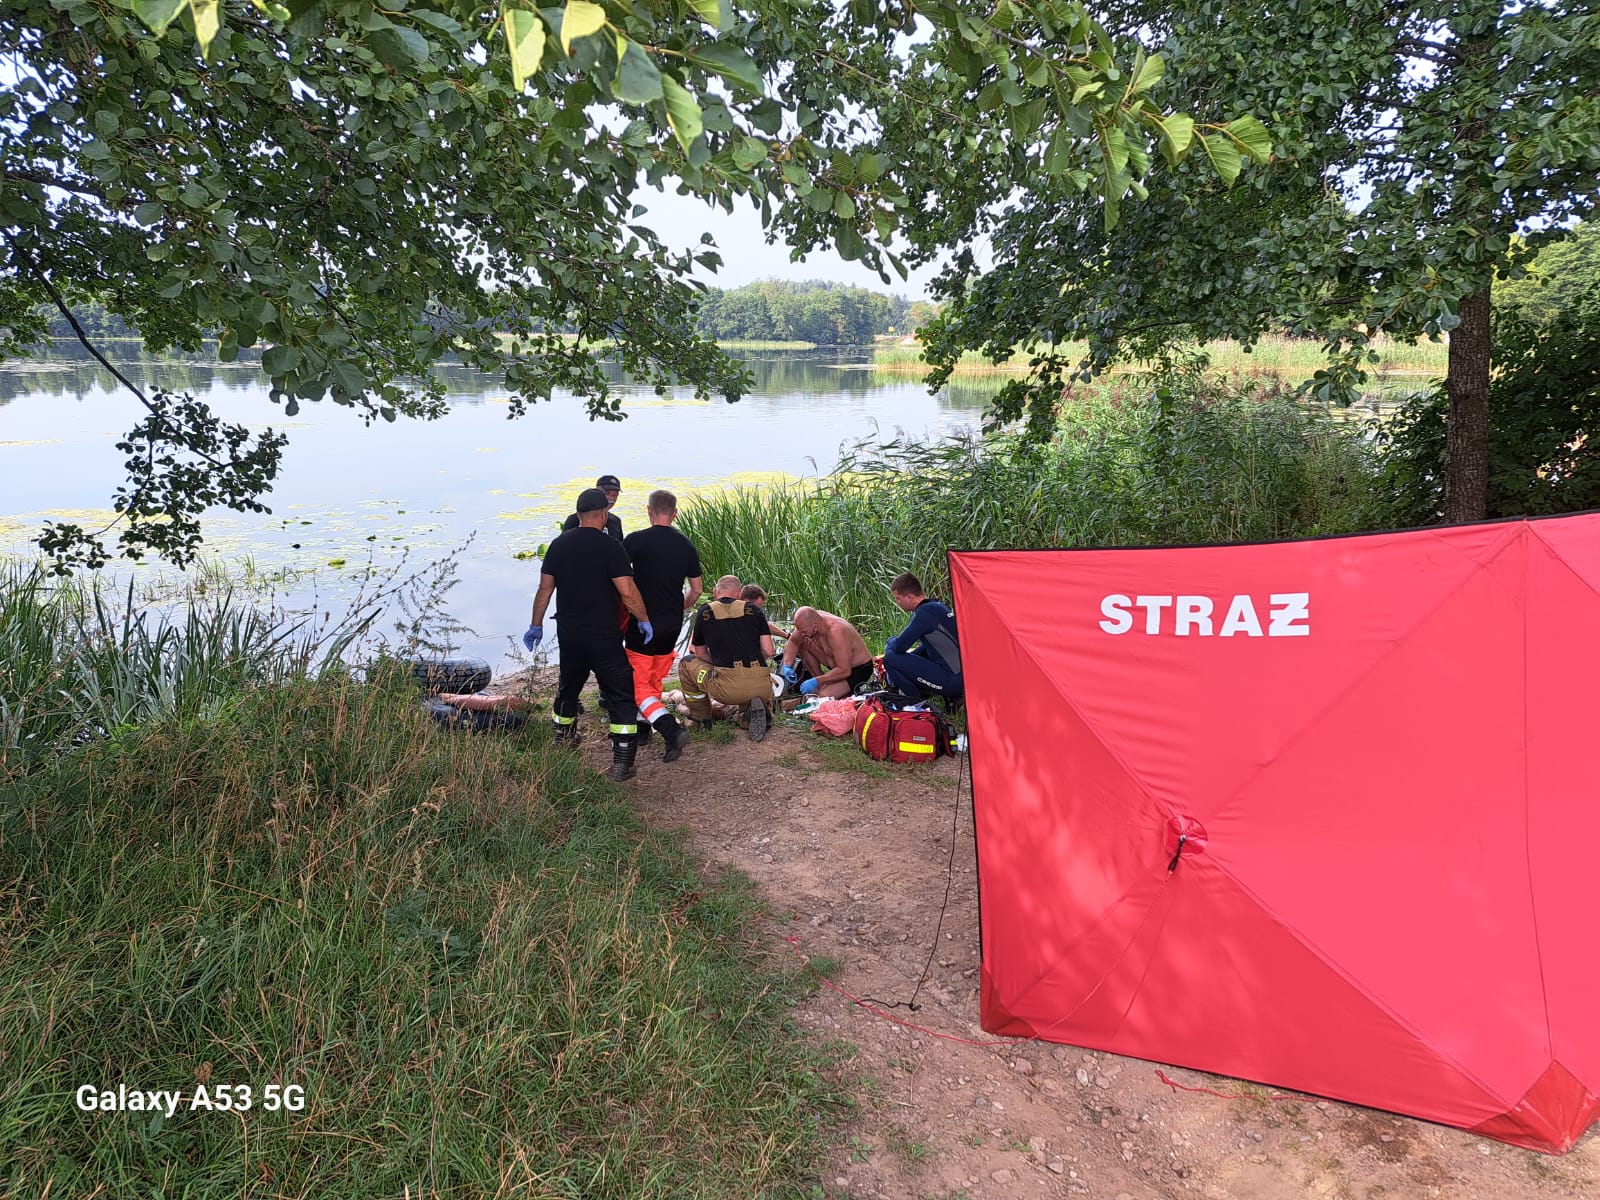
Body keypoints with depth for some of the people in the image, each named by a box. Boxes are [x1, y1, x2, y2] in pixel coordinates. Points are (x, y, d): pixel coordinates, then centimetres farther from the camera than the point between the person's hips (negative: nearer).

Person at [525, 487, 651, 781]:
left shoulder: (559, 545, 1)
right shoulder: (611, 547, -14)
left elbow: (544, 589, 5)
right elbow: (628, 593, -19)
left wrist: (536, 626, 15)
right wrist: (644, 621, -4)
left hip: (569, 635, 5)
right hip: (604, 638, -5)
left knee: (568, 687, 25)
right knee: (622, 696, 2)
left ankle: (563, 740, 43)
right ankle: (622, 763, -1)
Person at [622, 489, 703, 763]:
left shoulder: (636, 540, -12)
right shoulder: (686, 546, 3)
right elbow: (696, 590, 9)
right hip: (672, 625, 5)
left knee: (639, 685, 0)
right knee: (654, 680, 23)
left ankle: (672, 730, -16)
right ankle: (643, 728, 35)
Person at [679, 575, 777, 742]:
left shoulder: (705, 611, 9)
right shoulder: (753, 610, 11)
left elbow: (701, 654, 17)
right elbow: (768, 652, 6)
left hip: (727, 687, -2)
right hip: (761, 687, 2)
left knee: (687, 663, 24)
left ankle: (701, 718, 25)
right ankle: (753, 707, 3)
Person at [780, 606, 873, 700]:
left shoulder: (835, 631, -36)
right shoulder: (811, 619, -14)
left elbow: (845, 671, -35)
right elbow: (792, 643, 2)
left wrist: (816, 681, -31)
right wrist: (787, 666, -15)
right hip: (840, 665, 8)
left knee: (824, 696, -27)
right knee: (802, 645, -4)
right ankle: (820, 685, 7)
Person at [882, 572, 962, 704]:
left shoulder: (924, 612, -15)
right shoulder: (937, 607, 15)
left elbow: (899, 647, -15)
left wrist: (890, 642, 7)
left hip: (951, 680, -10)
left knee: (891, 657, -8)